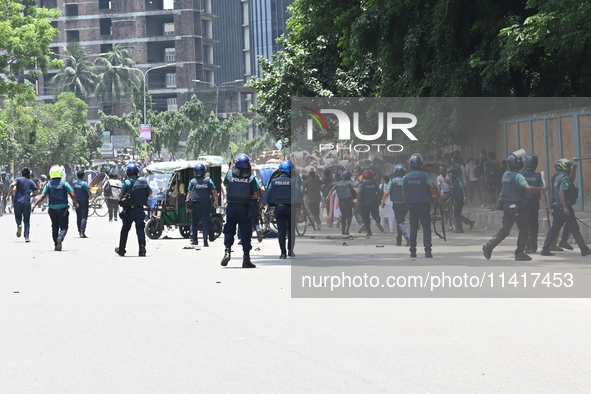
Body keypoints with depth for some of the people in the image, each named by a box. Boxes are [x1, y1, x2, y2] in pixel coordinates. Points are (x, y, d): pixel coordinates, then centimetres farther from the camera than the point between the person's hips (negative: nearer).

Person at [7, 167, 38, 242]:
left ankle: (19, 225, -15)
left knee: (18, 217, 18)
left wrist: (9, 195, -6)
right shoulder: (31, 182, 12)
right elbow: (36, 192, 6)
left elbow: (12, 185, -14)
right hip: (27, 203, 1)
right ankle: (26, 236, -4)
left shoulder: (18, 179, 5)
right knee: (27, 220, 7)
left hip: (18, 202, -1)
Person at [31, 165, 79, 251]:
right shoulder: (64, 184, -2)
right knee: (64, 227, 3)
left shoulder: (48, 185, 2)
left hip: (52, 209, 2)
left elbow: (42, 196, -5)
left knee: (55, 227, 15)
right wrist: (76, 203, 11)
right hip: (63, 209, -2)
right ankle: (60, 238, -28)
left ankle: (56, 245, 13)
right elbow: (72, 195, -6)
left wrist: (34, 205, -1)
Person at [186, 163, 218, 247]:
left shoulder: (192, 181, 1)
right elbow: (214, 192, 3)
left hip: (195, 205, 0)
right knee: (205, 222, 1)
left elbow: (189, 193, 0)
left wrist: (187, 202, 11)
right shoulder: (208, 181, 2)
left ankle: (194, 239, 11)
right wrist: (216, 202, 15)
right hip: (205, 205, 0)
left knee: (194, 221, 13)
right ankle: (205, 240, -7)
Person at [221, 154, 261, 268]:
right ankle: (246, 259, 5)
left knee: (229, 231, 15)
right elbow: (258, 194, -5)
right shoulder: (251, 178, -6)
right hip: (245, 209, -1)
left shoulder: (229, 175, -1)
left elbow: (225, 185, 18)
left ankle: (227, 251, -6)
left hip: (231, 208, 1)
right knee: (246, 234, 5)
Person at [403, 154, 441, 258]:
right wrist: (439, 197, -10)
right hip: (424, 205, -3)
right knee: (426, 227, 1)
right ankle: (427, 250, -9)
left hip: (412, 205, 3)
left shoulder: (406, 178, 4)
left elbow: (403, 194, 6)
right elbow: (432, 186, -20)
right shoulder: (424, 175, -6)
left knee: (413, 228, 9)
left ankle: (413, 251, 5)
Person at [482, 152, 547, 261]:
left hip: (506, 205, 8)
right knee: (523, 229, 4)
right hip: (516, 206, -8)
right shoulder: (518, 176, -17)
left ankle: (489, 245, 0)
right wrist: (541, 189, -17)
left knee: (505, 229, 14)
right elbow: (528, 188, -27)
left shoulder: (506, 174, 9)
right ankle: (519, 253, 2)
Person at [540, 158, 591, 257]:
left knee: (554, 228, 8)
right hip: (564, 207, -9)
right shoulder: (564, 178, -15)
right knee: (574, 229, -3)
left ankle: (545, 249, 3)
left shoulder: (559, 177, 16)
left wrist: (574, 167, 25)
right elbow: (561, 193, -23)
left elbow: (572, 179, 32)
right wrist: (565, 207, -25)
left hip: (558, 207, 9)